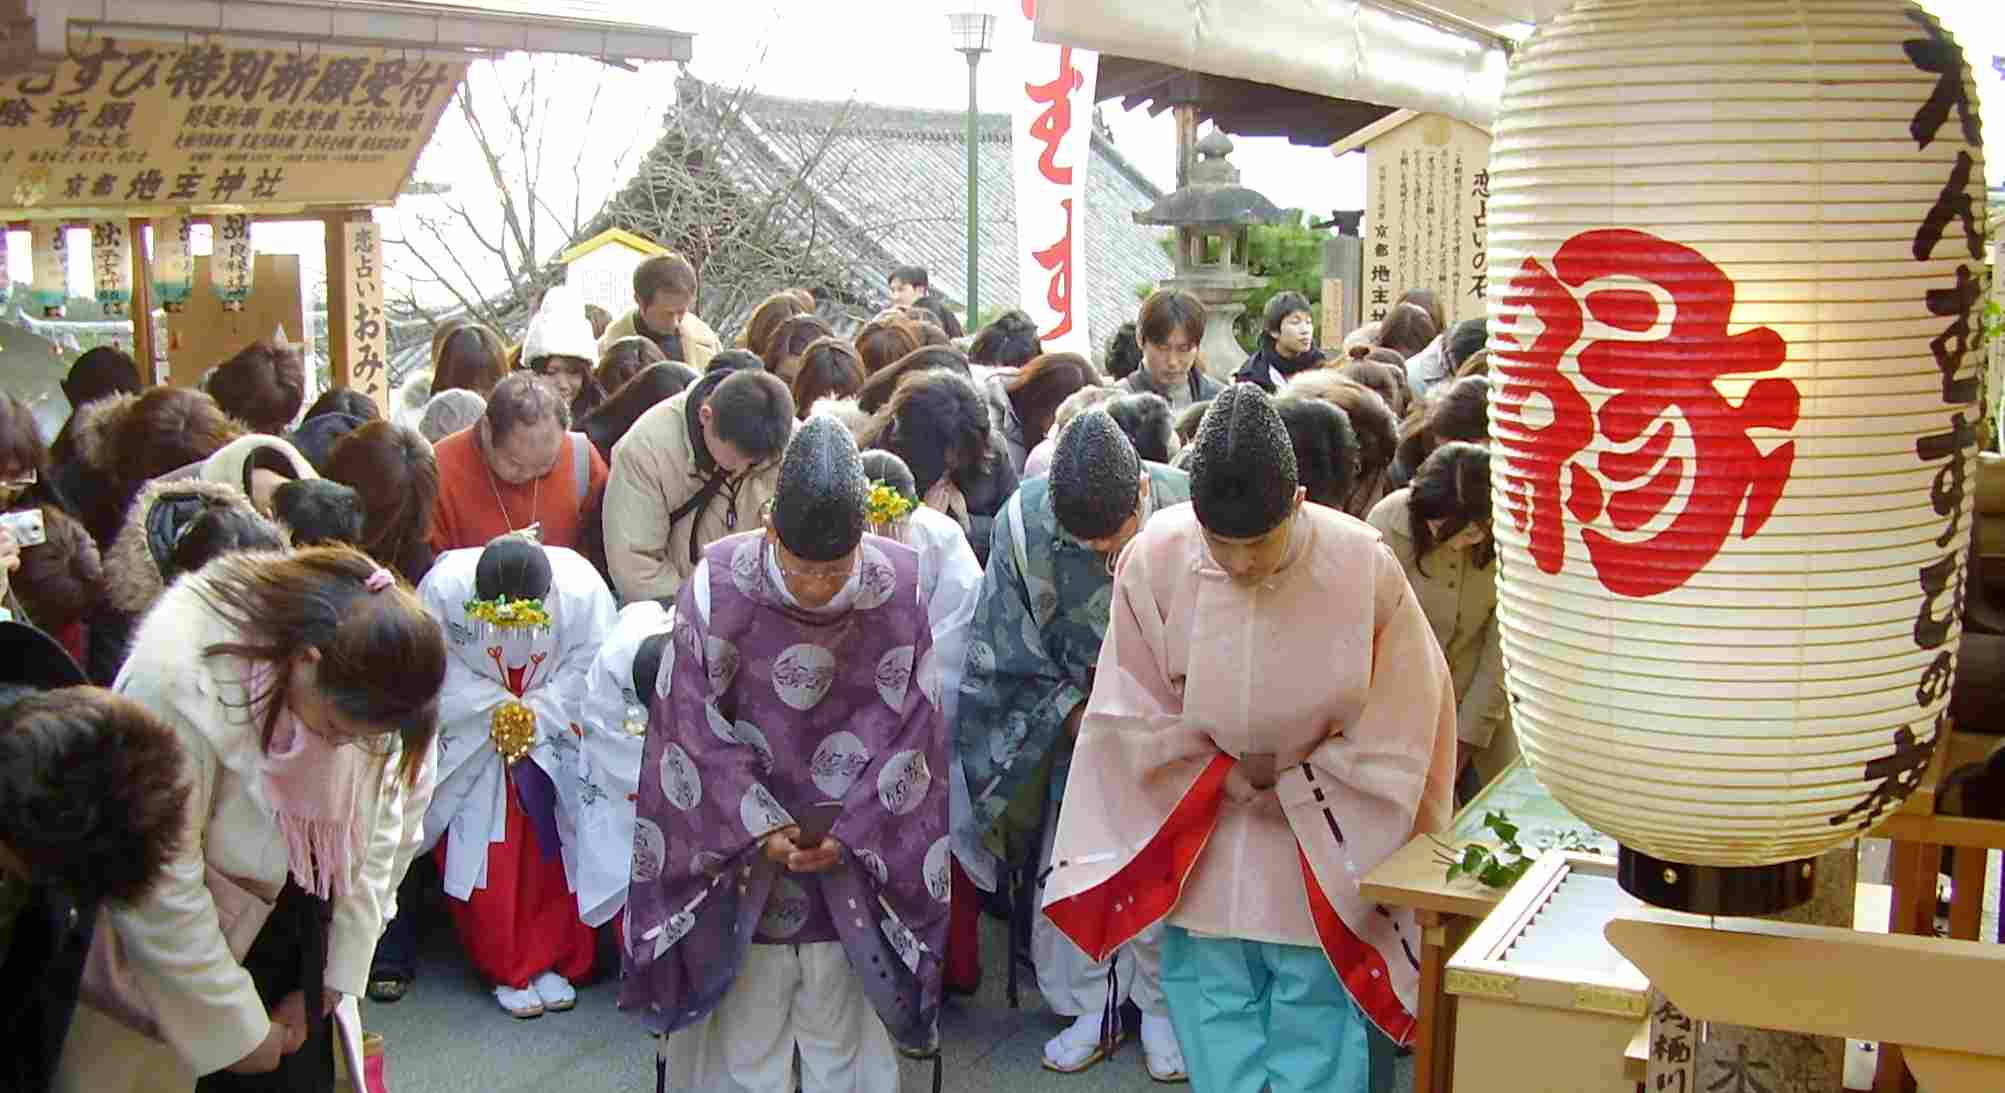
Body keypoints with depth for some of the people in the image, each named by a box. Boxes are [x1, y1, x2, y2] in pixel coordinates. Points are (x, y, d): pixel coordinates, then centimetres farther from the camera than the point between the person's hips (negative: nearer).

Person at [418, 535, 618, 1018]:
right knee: (486, 858, -1)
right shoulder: (443, 586, -28)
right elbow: (439, 668, -15)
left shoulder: (581, 588, -29)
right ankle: (507, 970, 13)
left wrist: (534, 716, -23)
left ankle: (554, 961, 19)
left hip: (556, 737, 0)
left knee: (556, 852, 3)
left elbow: (586, 669, -16)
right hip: (474, 737, 0)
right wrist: (496, 711, -22)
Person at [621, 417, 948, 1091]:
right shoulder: (718, 584, -15)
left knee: (841, 1034, 11)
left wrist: (850, 830, -10)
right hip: (741, 840, -1)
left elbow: (910, 728, -6)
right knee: (746, 1038, 9)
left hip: (853, 852, 1)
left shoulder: (901, 587, -13)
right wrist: (762, 825, -13)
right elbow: (698, 722, -9)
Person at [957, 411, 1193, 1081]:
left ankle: (1159, 1008, 22)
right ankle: (1089, 1007, 25)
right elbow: (1013, 643, -6)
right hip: (1071, 718, 1)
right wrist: (1072, 707, -8)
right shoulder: (1026, 519, -20)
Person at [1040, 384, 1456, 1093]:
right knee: (1213, 1009, 11)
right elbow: (1136, 713, -4)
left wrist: (1290, 788, -6)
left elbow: (1397, 732, -9)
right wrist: (1228, 778, -7)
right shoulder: (1155, 560, -17)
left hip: (1323, 836, -1)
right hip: (1199, 837, 2)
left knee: (1315, 1006, 4)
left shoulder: (1364, 567, -20)